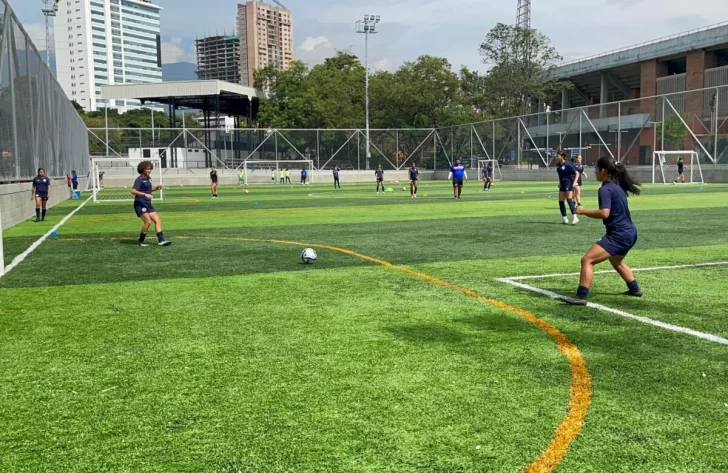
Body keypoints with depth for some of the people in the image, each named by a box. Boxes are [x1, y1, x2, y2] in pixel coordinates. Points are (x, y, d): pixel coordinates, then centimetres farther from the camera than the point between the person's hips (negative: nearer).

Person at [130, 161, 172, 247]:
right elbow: (133, 191, -21)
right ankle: (141, 241, -3)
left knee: (158, 220, -1)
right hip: (140, 204, -9)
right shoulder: (139, 180, -10)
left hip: (148, 204, 9)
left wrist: (156, 188, 10)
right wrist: (145, 194, -31)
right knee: (148, 221, -18)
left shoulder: (148, 179, 14)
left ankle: (161, 240, -4)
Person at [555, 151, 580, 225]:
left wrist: (575, 182, -24)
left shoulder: (568, 164, -15)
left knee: (569, 199, -19)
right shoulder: (558, 165, 7)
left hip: (569, 183, -8)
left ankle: (575, 217, -19)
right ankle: (565, 219, 13)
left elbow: (577, 173, -14)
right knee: (561, 201, 5)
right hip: (562, 184, 8)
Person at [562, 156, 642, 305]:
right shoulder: (617, 186, 13)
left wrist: (583, 211, -17)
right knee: (616, 262, 35)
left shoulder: (605, 189, -16)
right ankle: (635, 289, 48)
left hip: (618, 235, -10)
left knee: (587, 260, -14)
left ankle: (581, 297, -19)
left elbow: (604, 213, -27)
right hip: (629, 233, 10)